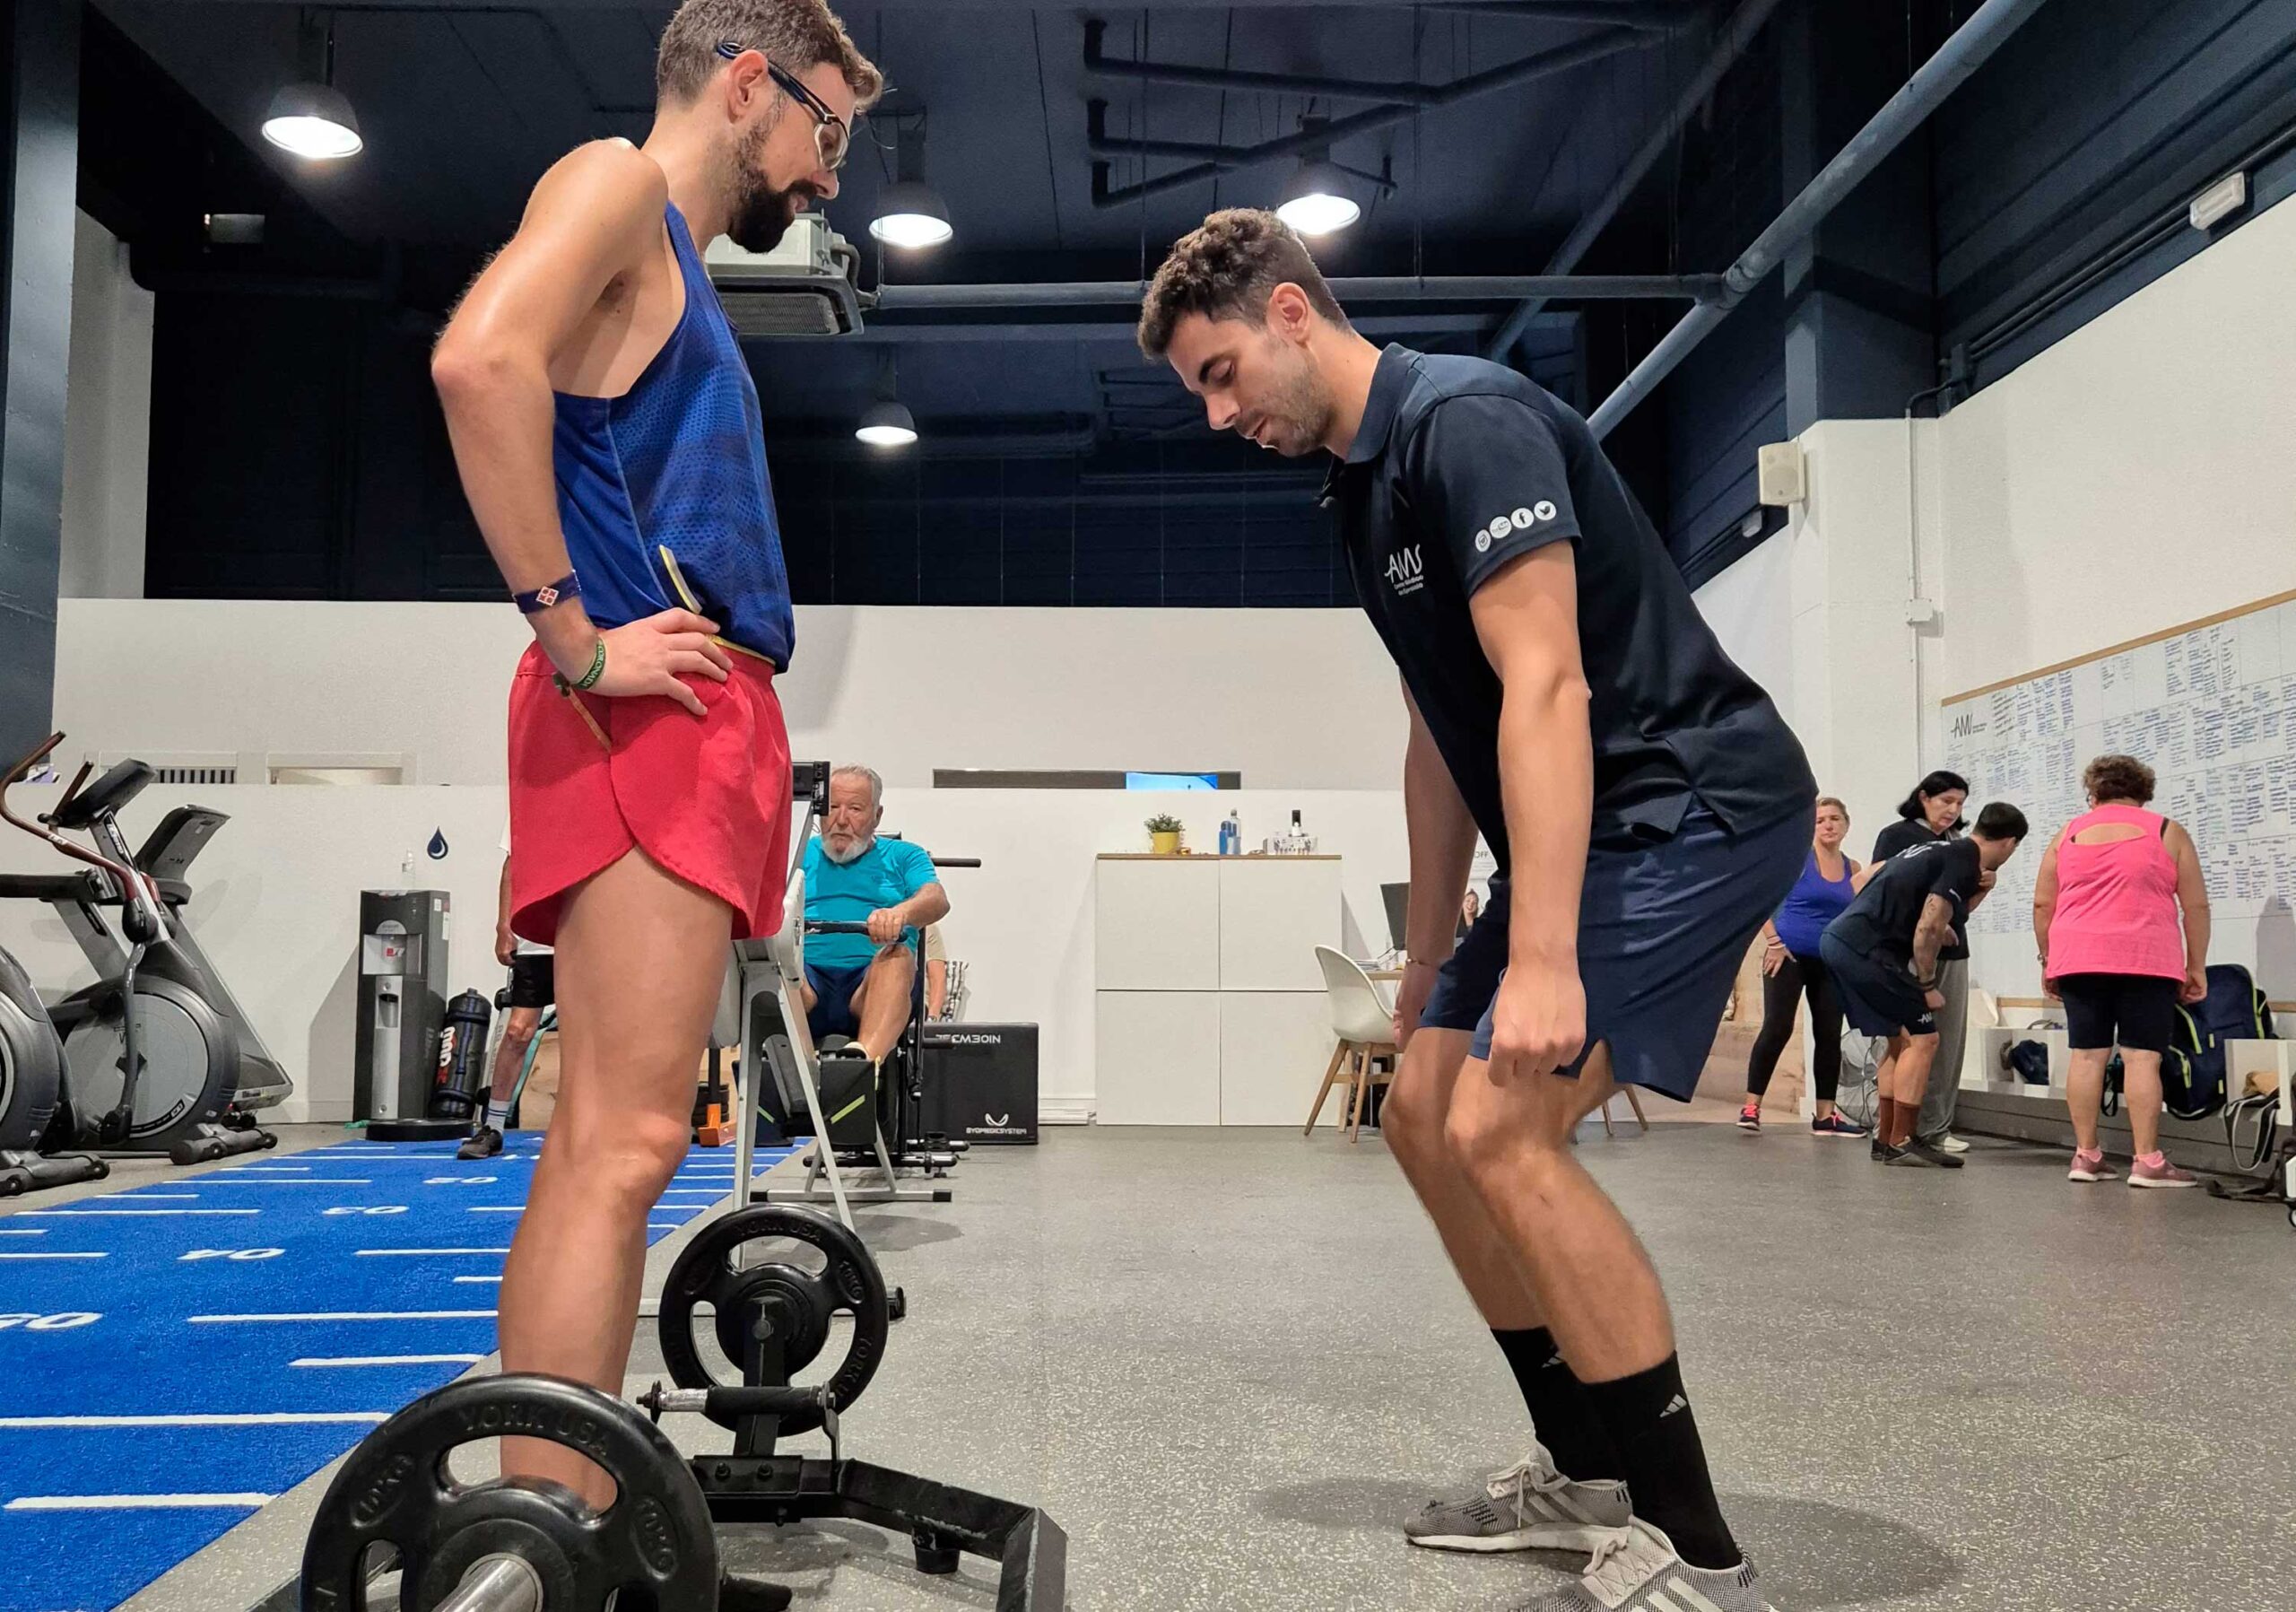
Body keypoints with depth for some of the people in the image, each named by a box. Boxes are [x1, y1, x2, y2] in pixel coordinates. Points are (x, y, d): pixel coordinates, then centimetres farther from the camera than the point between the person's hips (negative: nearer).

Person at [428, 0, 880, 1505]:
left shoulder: (680, 267, 29)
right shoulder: (617, 183, 1)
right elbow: (482, 360, -21)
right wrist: (571, 631, -19)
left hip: (705, 723, 10)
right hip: (645, 714, -10)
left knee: (607, 1146, 8)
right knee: (622, 1145, -15)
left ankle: (554, 1508, 14)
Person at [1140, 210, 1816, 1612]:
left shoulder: (1466, 420, -16)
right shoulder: (1367, 486, 14)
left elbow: (1545, 687, -25)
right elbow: (1444, 733, 19)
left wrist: (1541, 962, -30)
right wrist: (1434, 954, 21)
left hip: (1696, 804, -10)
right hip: (1591, 830, 10)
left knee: (1503, 1134, -19)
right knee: (1429, 1117, 10)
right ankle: (1591, 1476, 21)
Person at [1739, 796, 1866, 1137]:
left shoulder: (1853, 869, 8)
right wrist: (1774, 942, -13)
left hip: (1830, 962, 5)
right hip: (1789, 955, -5)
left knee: (1829, 1034, 6)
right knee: (1777, 1028, -11)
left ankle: (1825, 1115, 14)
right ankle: (1751, 1106, -5)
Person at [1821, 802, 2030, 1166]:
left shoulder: (1938, 849, 19)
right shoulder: (1963, 864, -9)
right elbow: (1927, 930, -16)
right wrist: (1928, 986, -3)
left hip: (1838, 939, 10)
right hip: (1866, 949, -10)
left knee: (1901, 1040, 17)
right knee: (1922, 1039, -3)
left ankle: (1885, 1138, 21)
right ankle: (1901, 1143, -1)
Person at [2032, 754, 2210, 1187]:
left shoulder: (2068, 835, 11)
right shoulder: (2168, 833, 7)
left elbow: (2042, 904, 11)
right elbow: (2196, 905, 4)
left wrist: (2048, 960, 18)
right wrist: (2196, 967, 10)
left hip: (2079, 957, 2)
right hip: (2146, 960, -2)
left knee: (2087, 1054, 5)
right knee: (2142, 1057, -4)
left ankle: (2086, 1155, 7)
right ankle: (2146, 1161, -6)